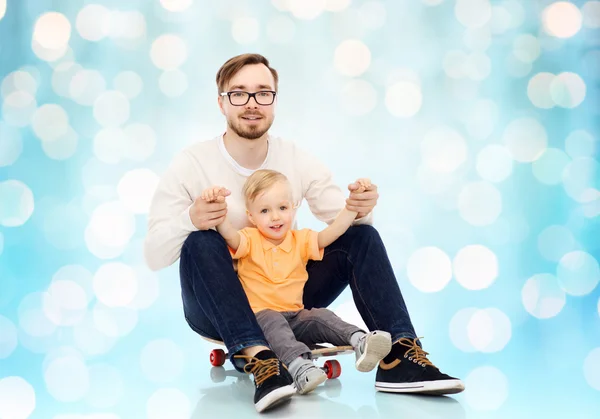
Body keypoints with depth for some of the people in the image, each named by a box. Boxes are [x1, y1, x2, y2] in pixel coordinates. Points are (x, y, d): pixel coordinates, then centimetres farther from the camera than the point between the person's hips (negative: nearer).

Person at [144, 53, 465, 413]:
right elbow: (154, 257, -15)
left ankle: (398, 357, -27)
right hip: (217, 310, -3)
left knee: (362, 235, -12)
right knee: (201, 242, -32)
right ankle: (258, 357, -47)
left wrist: (361, 209, -25)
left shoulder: (299, 160, -1)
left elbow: (346, 221, 0)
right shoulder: (191, 164, -11)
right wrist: (188, 220, -36)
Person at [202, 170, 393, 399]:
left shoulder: (301, 240, 8)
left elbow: (332, 232, -5)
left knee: (321, 316, -23)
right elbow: (228, 233, -22)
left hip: (295, 317, 3)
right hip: (259, 317, -3)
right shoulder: (249, 241, -1)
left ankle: (359, 341, -45)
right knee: (272, 321, -34)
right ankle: (299, 366, -55)